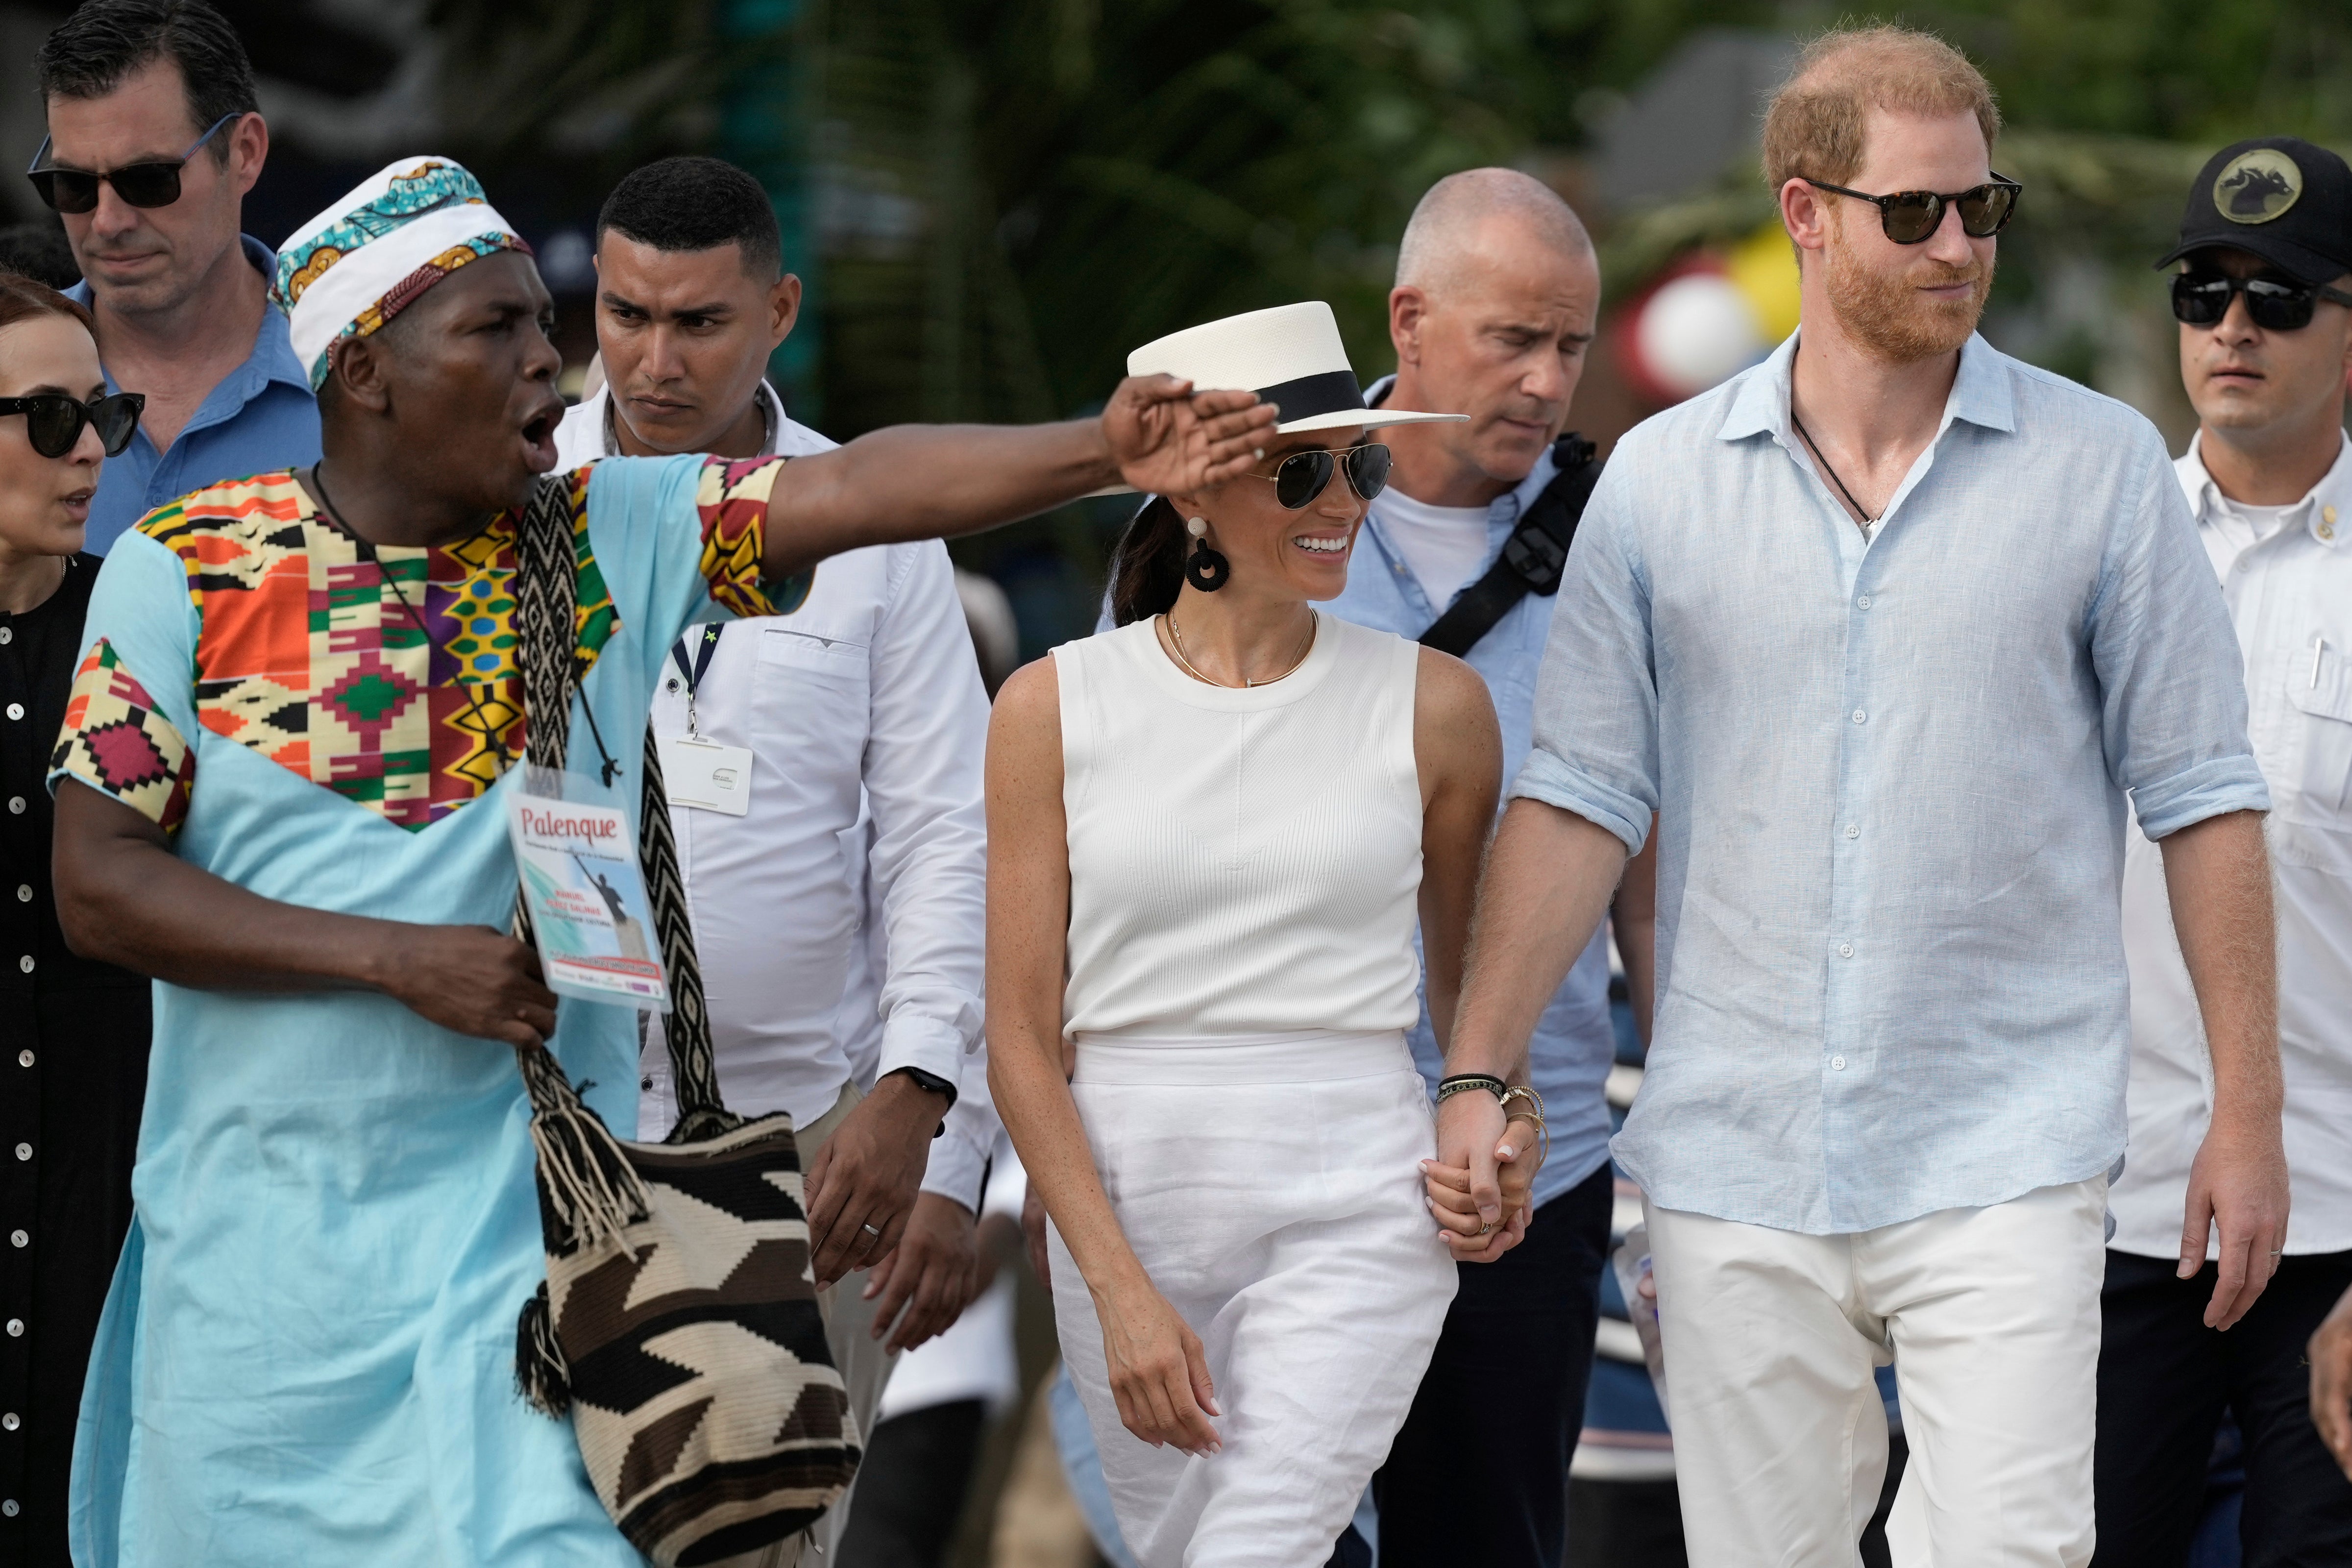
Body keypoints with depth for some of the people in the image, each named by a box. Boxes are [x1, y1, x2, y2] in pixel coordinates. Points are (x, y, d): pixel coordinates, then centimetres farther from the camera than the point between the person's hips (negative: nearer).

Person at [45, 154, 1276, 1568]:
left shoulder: (611, 538, 2)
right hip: (259, 1225, -1)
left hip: (512, 1224, 1)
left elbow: (861, 489, -12)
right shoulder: (185, 570, -3)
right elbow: (98, 883, -7)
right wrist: (399, 959, -14)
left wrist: (1100, 453, -29)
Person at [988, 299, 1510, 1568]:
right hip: (1125, 1201, 2)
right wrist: (1122, 1291, -10)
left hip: (1353, 1217, -2)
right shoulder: (1054, 709, 0)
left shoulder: (1431, 704, 1)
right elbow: (1021, 1036, -2)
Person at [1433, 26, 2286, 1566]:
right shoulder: (1662, 482, 6)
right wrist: (1479, 1076, -3)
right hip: (1736, 1160, 2)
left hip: (2006, 1157, -2)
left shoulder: (2100, 468, 2)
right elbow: (1580, 797, 5)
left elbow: (2202, 801, 3)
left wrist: (2248, 1109, 0)